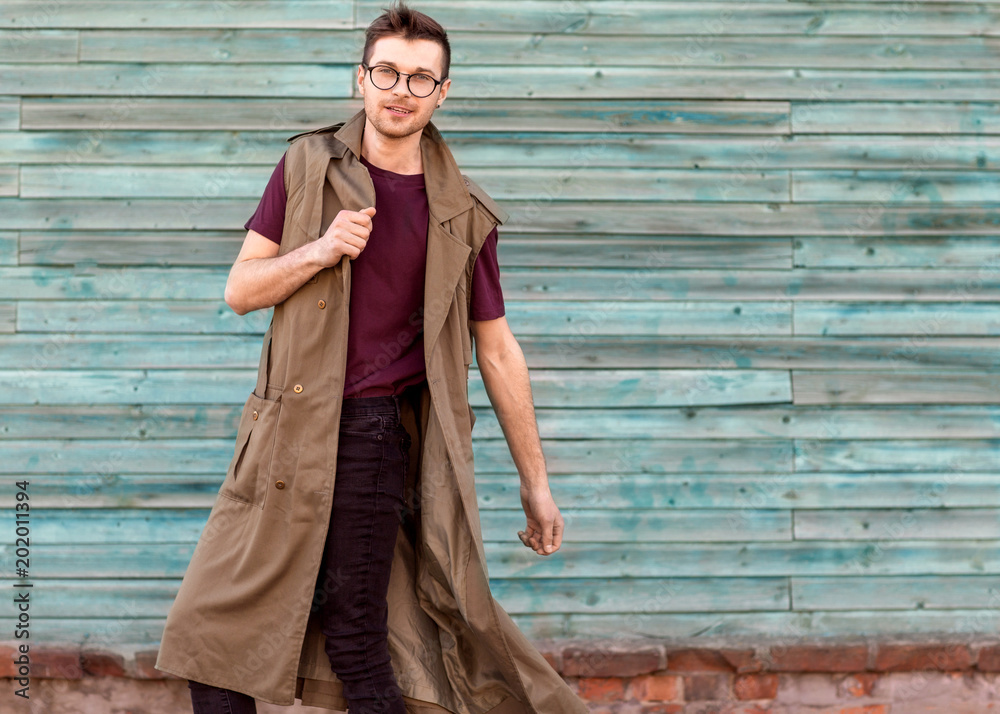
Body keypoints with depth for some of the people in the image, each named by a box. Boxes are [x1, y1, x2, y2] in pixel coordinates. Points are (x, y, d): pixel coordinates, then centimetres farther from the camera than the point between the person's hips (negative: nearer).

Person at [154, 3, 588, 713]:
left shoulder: (462, 214, 3)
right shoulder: (308, 168, 6)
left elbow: (498, 351, 9)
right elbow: (241, 289, 5)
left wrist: (536, 482, 10)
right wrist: (320, 251, -14)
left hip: (376, 436, -2)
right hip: (290, 434, 3)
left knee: (356, 640, -5)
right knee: (214, 629, 2)